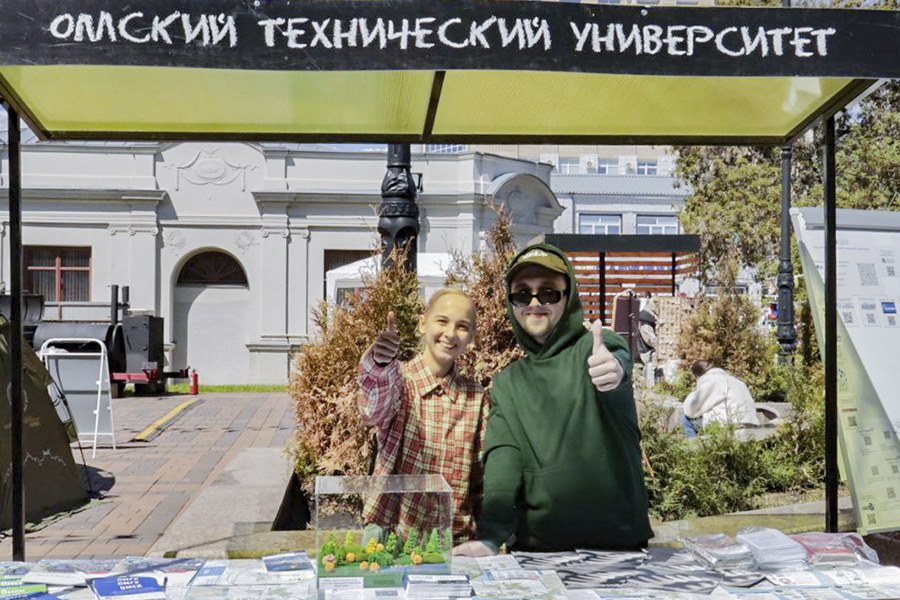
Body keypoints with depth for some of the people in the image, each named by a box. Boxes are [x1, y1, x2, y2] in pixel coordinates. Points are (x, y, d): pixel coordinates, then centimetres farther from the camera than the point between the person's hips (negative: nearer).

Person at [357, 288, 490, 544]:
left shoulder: (476, 395, 6)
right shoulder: (399, 381, -4)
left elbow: (483, 470, 12)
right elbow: (374, 413, -26)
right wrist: (380, 366, -45)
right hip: (393, 531, -1)